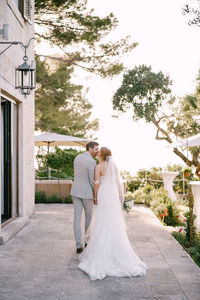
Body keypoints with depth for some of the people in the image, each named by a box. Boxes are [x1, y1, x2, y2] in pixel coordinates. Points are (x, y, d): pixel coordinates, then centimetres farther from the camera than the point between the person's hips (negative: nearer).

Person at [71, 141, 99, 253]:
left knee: (77, 218, 4)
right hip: (87, 193, -5)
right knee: (89, 216, 17)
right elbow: (93, 181, -15)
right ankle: (87, 239, 31)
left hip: (76, 191, 6)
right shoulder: (92, 161, -17)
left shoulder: (77, 158, 8)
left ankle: (79, 245, 2)